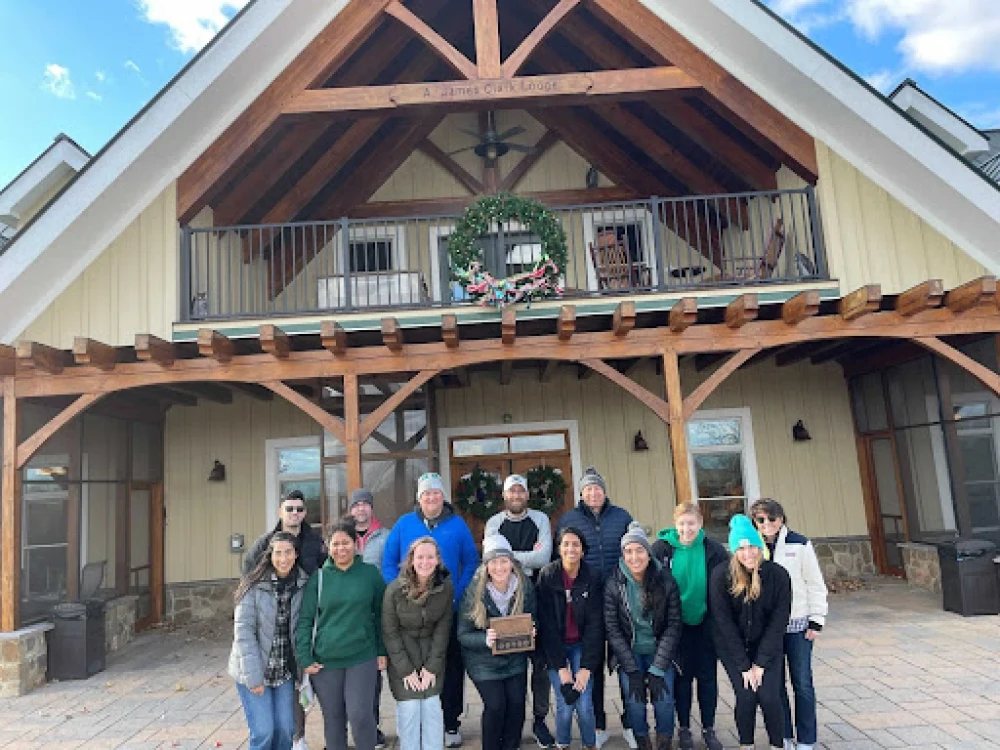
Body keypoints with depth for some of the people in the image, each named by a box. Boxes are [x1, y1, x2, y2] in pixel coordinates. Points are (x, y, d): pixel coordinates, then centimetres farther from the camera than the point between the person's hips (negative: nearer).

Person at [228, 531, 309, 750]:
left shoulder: (302, 584, -3)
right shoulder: (254, 585, -14)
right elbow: (243, 631, -15)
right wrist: (253, 676, -17)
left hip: (284, 671, 4)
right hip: (252, 670, -3)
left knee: (285, 730, 5)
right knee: (263, 732, -5)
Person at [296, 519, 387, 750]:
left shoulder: (371, 573, -1)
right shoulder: (319, 577, -1)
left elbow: (380, 614, 4)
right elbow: (305, 619, 0)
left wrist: (382, 651, 1)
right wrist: (304, 658, -6)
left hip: (362, 658, -1)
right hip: (324, 661, 1)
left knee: (359, 714, -7)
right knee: (333, 719, 12)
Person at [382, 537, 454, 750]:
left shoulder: (446, 587, -10)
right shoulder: (395, 589, -16)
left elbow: (442, 629, -4)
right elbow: (389, 632, -9)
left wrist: (432, 667, -8)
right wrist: (406, 670, -11)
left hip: (432, 655, 2)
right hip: (401, 656, -2)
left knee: (432, 708, -1)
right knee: (409, 709, -6)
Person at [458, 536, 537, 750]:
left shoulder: (525, 587, -10)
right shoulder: (474, 592, -18)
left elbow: (532, 621, 4)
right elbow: (463, 635, -15)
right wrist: (485, 639, -34)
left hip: (515, 658, 3)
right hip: (484, 660, -3)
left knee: (517, 703, -3)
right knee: (495, 705, -10)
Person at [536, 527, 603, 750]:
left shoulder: (592, 578, -9)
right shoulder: (547, 576, -13)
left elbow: (595, 624, -8)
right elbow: (547, 625, -12)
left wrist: (586, 666, -14)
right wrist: (561, 667, -15)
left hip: (582, 646, 1)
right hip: (554, 648, -1)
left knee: (585, 705, -10)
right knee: (565, 705, -9)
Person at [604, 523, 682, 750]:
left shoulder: (666, 581, -9)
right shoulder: (614, 584, -9)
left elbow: (674, 625, -7)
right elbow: (612, 628, -7)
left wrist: (657, 669, -13)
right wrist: (632, 670, -13)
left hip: (660, 652, 0)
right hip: (629, 652, 0)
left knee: (664, 701, -16)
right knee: (634, 701, -16)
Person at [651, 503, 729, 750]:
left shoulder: (714, 550, -10)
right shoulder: (661, 548, -11)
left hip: (706, 625, 1)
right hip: (677, 625, -1)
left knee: (708, 676, 10)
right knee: (682, 676, 9)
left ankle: (709, 729, 26)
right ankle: (684, 728, 26)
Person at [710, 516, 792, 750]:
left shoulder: (778, 575, -13)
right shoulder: (721, 576, -17)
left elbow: (778, 621, -9)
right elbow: (724, 623, -13)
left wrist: (761, 663, -11)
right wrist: (744, 666, -13)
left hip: (767, 647, 1)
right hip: (733, 647, -1)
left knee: (769, 696, -12)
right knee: (746, 696, -10)